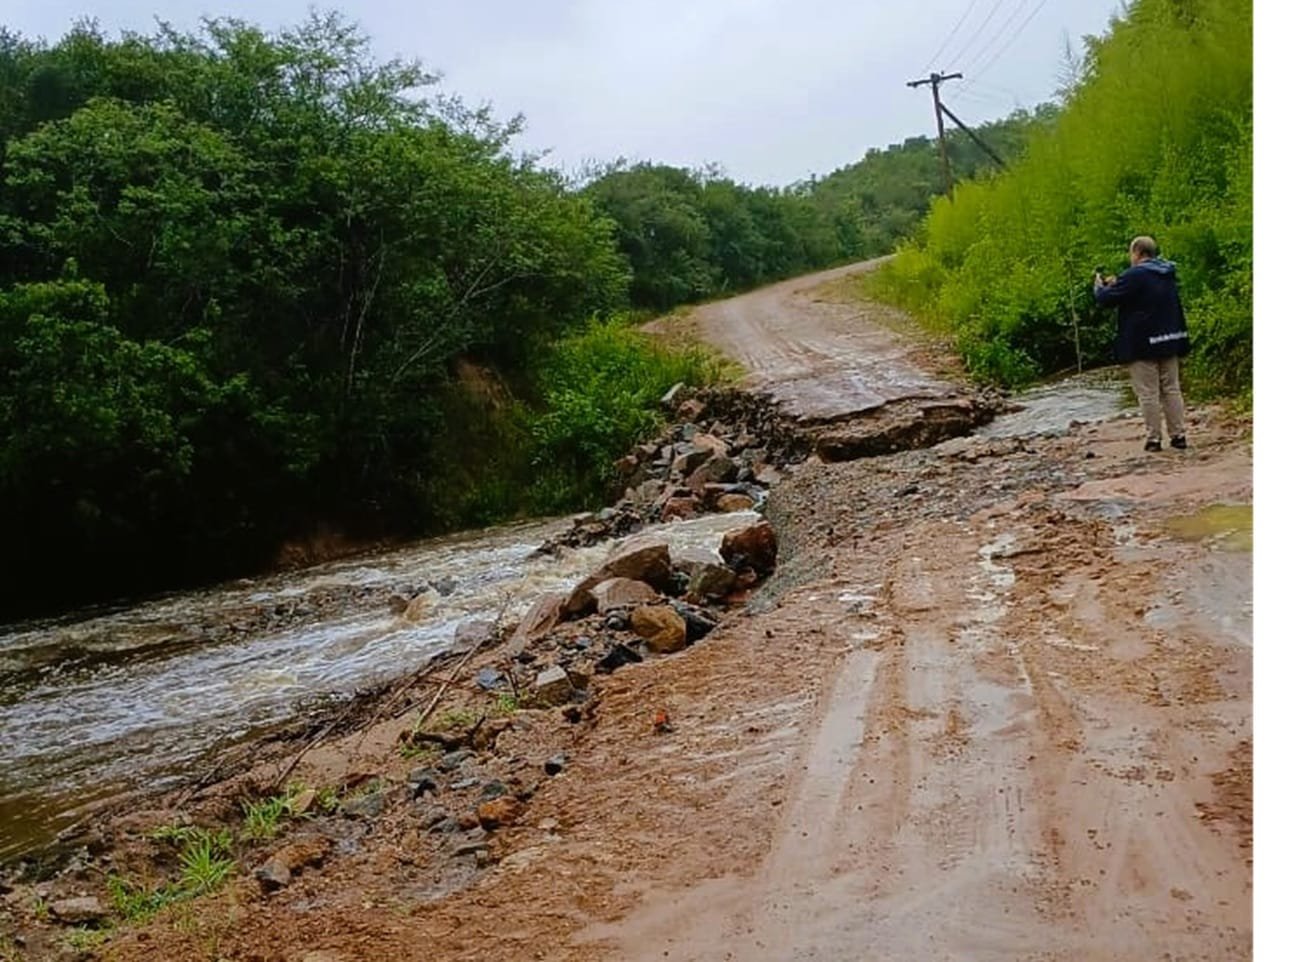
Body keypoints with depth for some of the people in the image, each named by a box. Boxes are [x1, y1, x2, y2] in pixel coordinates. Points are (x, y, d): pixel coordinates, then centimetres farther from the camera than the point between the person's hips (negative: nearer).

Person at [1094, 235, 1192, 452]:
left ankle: (1153, 438, 0)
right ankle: (1178, 435, 13)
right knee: (1171, 389, 12)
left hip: (1143, 345, -7)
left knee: (1148, 393, -2)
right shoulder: (1168, 275, 12)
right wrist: (1115, 285, 21)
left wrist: (1099, 286, 10)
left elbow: (1106, 299, -11)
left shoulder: (1134, 276, -15)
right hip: (1169, 342, 7)